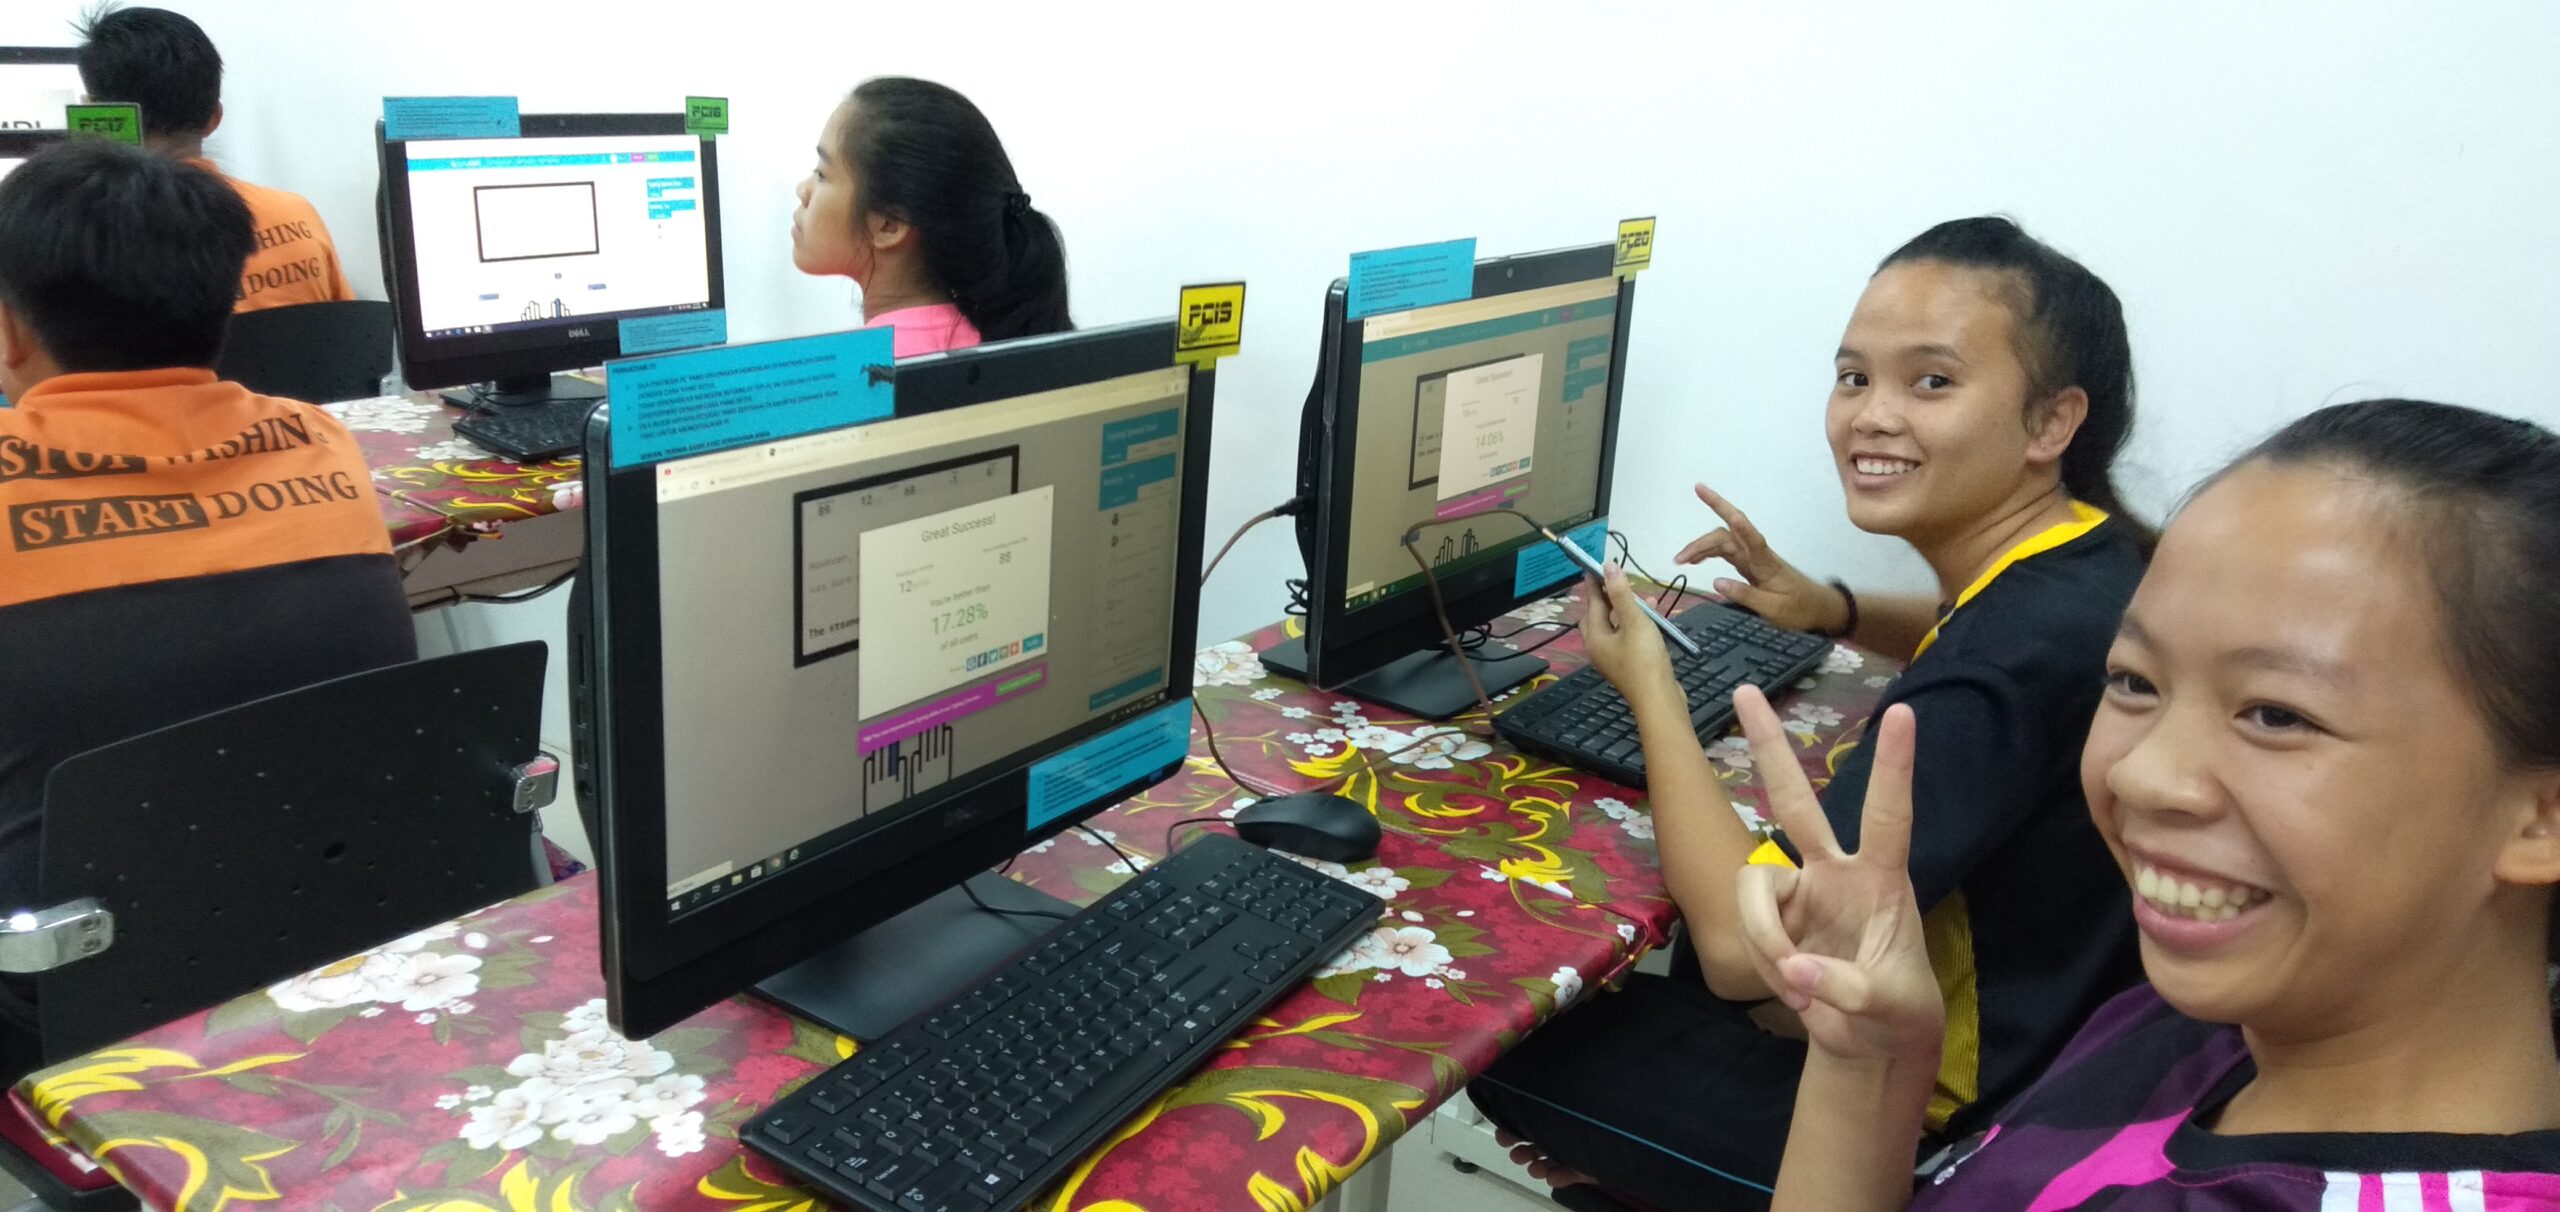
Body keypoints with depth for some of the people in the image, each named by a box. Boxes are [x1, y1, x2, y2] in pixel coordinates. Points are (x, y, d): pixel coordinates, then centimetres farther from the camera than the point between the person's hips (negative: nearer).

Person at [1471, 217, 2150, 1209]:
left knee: (1509, 1036, 7)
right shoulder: (2095, 561, -5)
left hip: (1943, 1122, -9)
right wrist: (1833, 612, 4)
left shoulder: (2014, 666, -34)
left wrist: (1649, 683, -20)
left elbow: (1741, 947, -34)